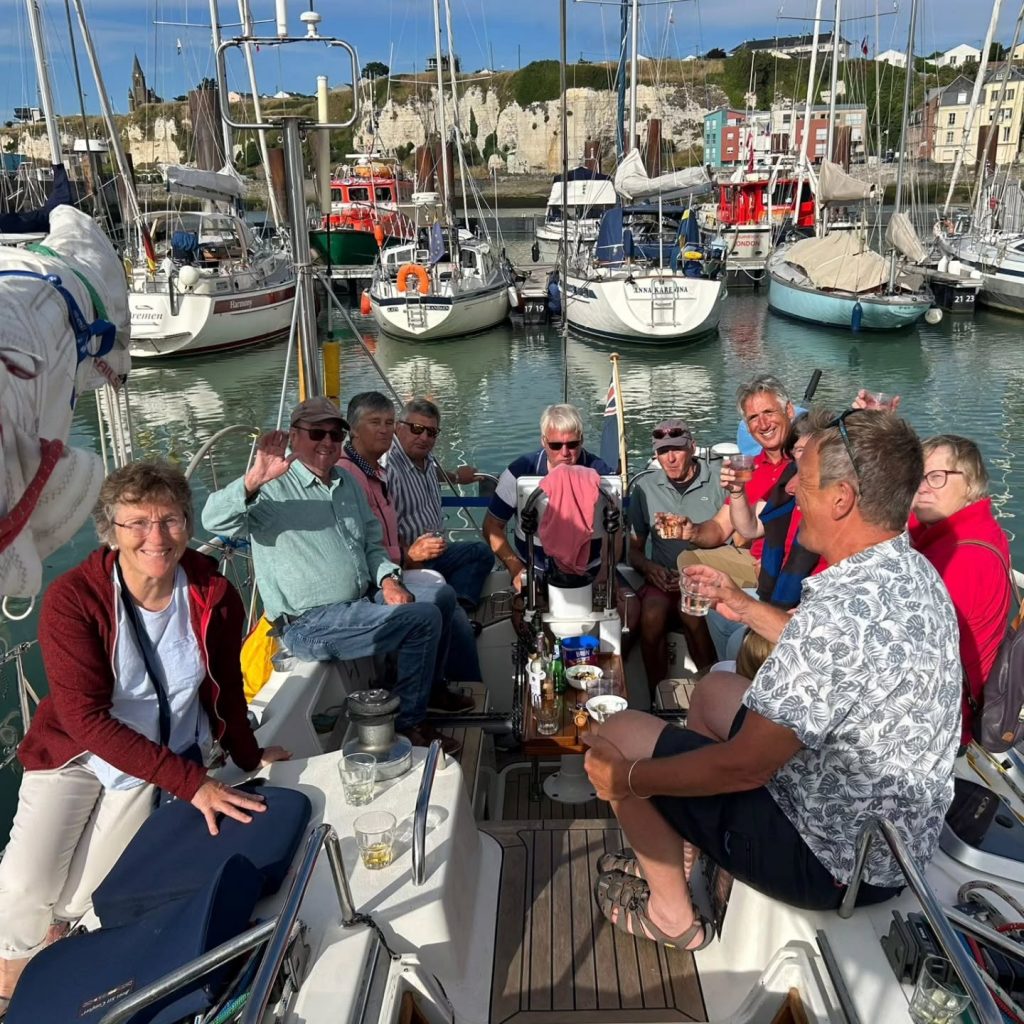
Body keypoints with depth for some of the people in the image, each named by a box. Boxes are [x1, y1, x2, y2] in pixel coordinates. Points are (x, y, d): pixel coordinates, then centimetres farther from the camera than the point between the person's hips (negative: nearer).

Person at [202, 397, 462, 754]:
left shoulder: (347, 483, 13)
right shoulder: (273, 488, -12)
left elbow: (371, 543, 19)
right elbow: (214, 520, -29)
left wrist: (387, 579, -1)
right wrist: (253, 480, -47)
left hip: (363, 601, 9)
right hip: (310, 625, -9)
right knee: (424, 619, -18)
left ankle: (431, 691, 30)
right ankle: (409, 722, 1)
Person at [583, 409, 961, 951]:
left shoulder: (841, 612, -34)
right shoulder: (916, 573, -2)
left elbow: (743, 766, -27)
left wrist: (626, 779, -13)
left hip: (834, 861, -9)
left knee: (619, 734, -1)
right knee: (713, 688, 23)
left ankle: (672, 913, 20)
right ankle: (680, 859, 33)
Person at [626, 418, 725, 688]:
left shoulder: (718, 482, 4)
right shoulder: (645, 486, 13)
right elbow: (634, 549, 16)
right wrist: (650, 568, -6)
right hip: (663, 578, 2)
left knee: (693, 613, -33)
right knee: (651, 616, -29)